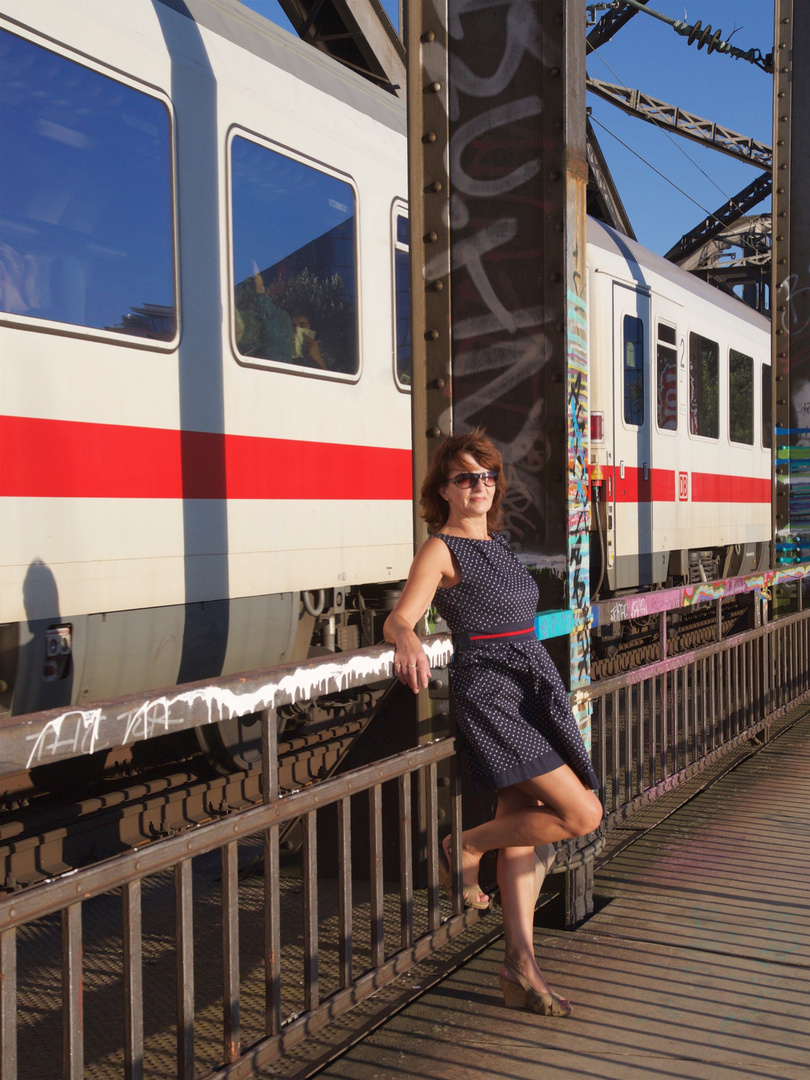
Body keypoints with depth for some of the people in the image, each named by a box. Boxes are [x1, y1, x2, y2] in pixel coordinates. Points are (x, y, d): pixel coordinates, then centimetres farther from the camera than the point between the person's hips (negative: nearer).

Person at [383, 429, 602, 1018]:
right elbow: (398, 619, -18)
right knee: (583, 813, -12)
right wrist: (408, 642, -41)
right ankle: (465, 848, 6)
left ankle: (520, 967, 13)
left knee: (523, 823, 7)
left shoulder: (498, 542, 16)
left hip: (534, 687, 8)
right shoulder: (441, 549, -7)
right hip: (492, 692, -8)